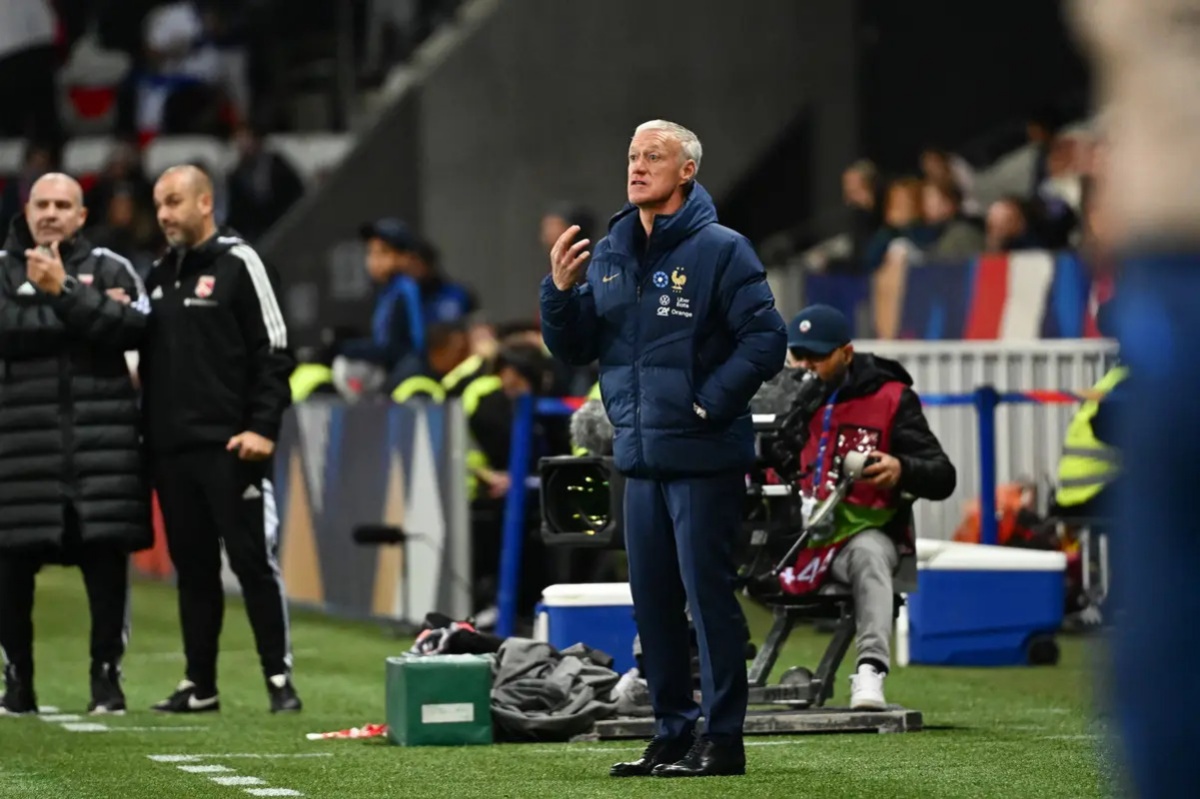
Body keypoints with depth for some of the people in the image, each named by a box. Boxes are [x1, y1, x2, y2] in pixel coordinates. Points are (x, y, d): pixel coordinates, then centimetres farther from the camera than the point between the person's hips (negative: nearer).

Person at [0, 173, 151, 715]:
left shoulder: (110, 269, 9)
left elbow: (134, 327, -8)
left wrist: (63, 292, -15)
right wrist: (88, 312, -11)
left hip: (102, 440, 0)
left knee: (106, 559, -2)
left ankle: (107, 677, 8)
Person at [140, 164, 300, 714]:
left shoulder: (238, 265, -3)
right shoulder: (159, 276, 17)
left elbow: (274, 353, -7)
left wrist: (263, 428, -14)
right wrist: (148, 430, 12)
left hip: (229, 447, -7)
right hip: (171, 450, 7)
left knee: (253, 560, -7)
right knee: (192, 567, 9)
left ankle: (279, 677, -3)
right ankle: (200, 685, 13)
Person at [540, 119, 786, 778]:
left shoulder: (720, 250, -8)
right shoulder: (609, 254, 12)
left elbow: (766, 340, -13)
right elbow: (574, 349, 15)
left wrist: (709, 403, -16)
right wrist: (560, 291, -3)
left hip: (703, 458, -7)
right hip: (640, 457, 7)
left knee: (708, 595, -5)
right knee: (652, 600, 10)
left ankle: (722, 739, 0)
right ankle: (672, 733, 19)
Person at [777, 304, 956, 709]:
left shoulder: (889, 398, 2)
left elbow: (943, 478, -4)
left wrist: (901, 470, -27)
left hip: (861, 529, -3)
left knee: (868, 553, -38)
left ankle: (871, 671, -48)